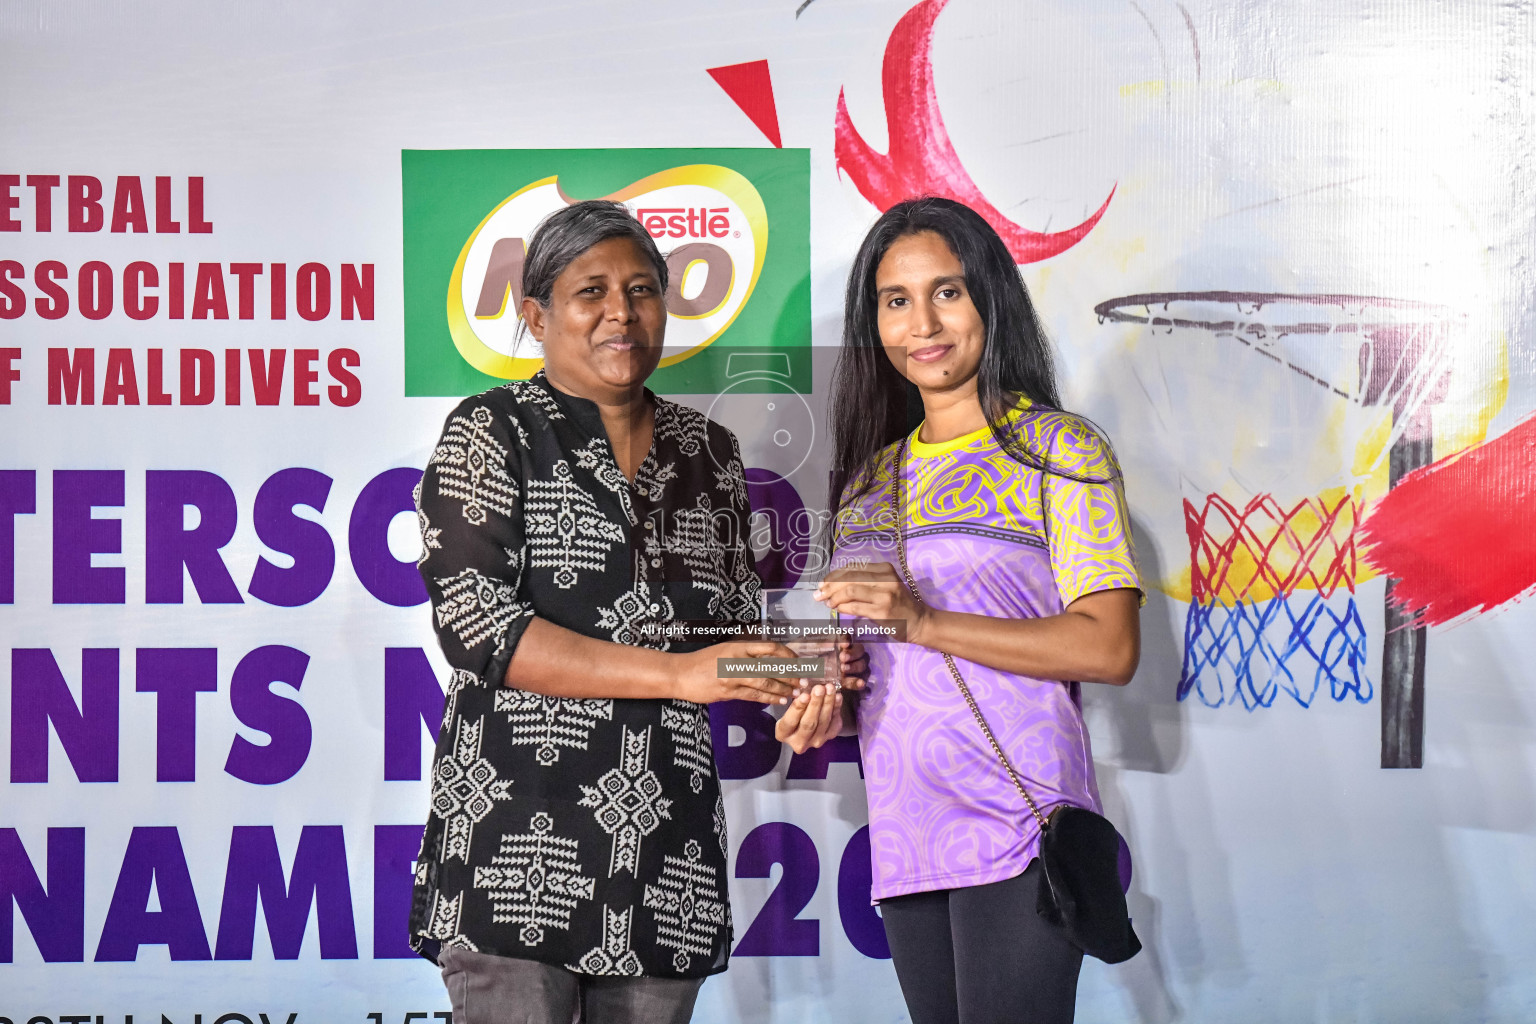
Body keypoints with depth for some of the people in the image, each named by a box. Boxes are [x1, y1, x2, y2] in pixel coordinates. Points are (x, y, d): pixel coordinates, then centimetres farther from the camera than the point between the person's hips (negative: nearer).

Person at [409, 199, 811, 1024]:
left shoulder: (706, 449, 14)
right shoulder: (490, 434, 0)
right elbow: (476, 626, -12)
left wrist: (792, 682, -3)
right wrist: (675, 672, -17)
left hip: (671, 855, 5)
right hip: (520, 841, -4)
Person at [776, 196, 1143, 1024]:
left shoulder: (1057, 450, -2)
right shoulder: (872, 474, 17)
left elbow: (1111, 649, -11)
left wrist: (927, 622, -17)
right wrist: (828, 706, 2)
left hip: (1017, 831, -6)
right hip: (906, 836, 6)